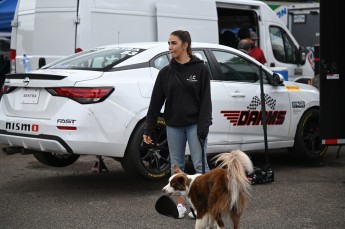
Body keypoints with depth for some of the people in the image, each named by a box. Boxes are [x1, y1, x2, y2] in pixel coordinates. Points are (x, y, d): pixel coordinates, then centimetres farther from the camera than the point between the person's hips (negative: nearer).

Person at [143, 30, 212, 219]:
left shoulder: (200, 69, -4)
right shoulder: (166, 72, 4)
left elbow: (205, 100, -7)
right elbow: (156, 102, 5)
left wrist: (204, 127, -15)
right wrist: (149, 129, 2)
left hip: (194, 125, -4)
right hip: (173, 125, 4)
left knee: (200, 164, -4)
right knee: (176, 165, 8)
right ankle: (180, 204, 17)